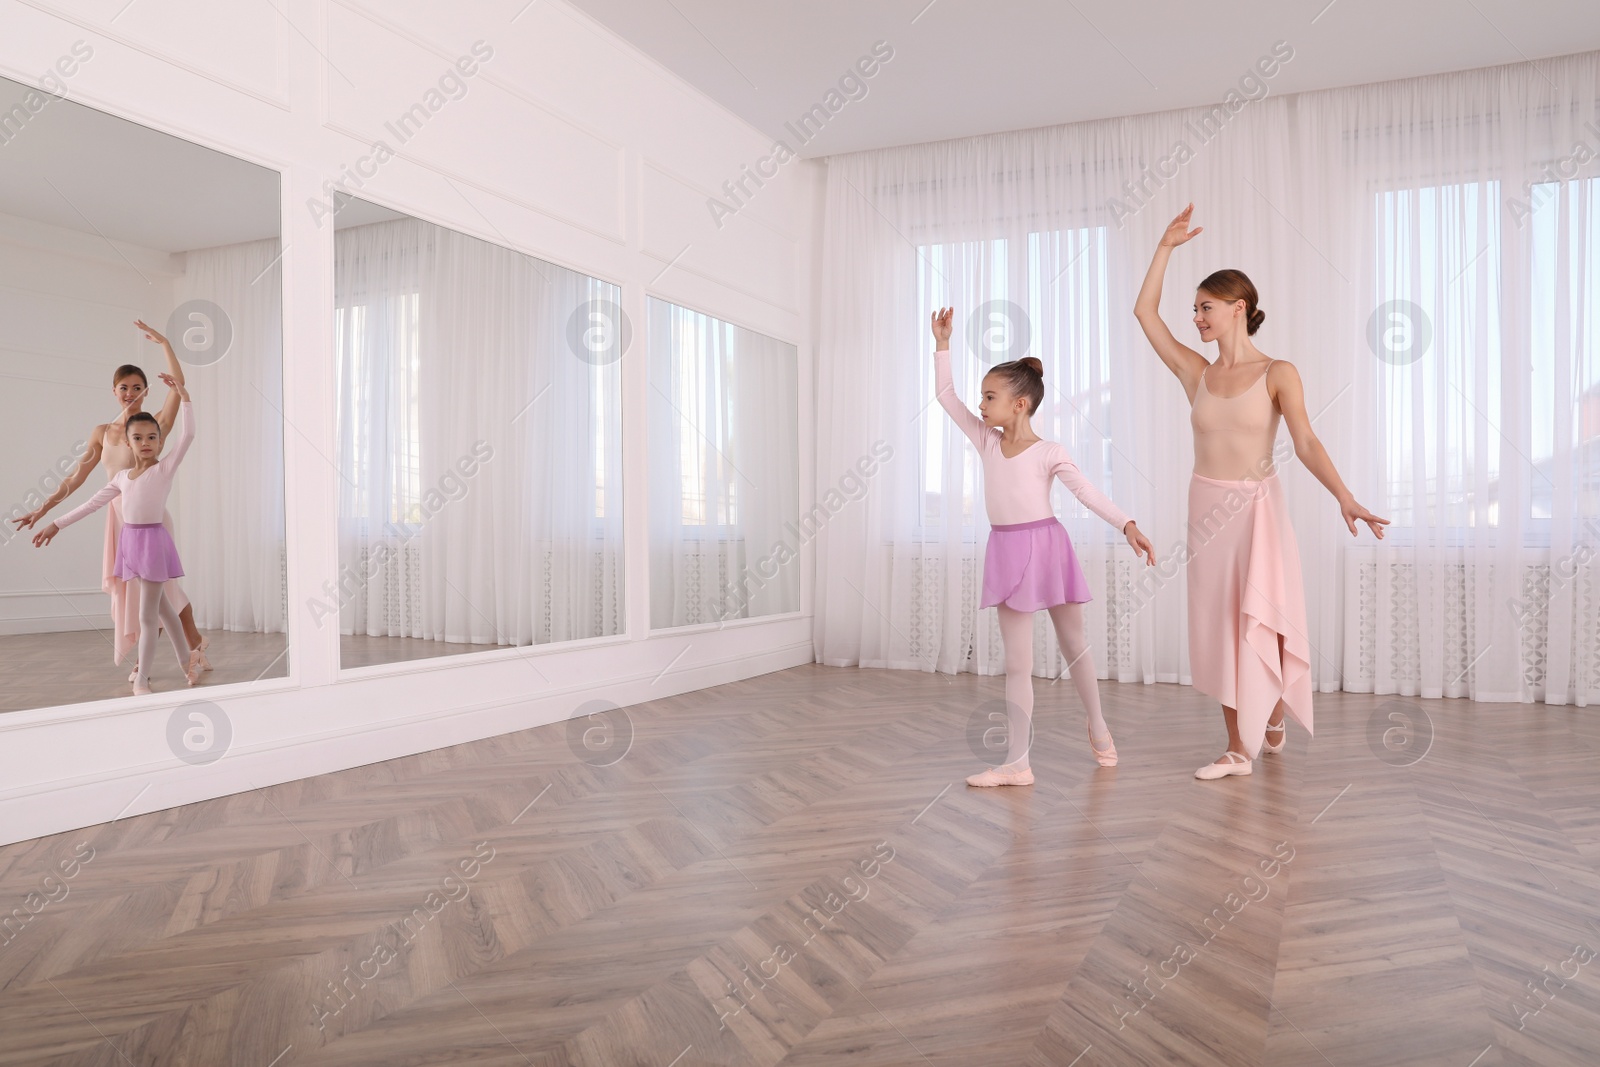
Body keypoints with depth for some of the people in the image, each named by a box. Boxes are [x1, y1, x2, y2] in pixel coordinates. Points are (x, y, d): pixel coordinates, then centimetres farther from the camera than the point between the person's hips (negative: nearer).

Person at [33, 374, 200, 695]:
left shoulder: (164, 468, -5)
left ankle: (141, 680, 5)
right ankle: (185, 662, 25)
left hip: (153, 541, -6)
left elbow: (187, 434, -16)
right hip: (130, 542, 6)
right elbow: (92, 503, 18)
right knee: (159, 607, 14)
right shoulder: (122, 477, 11)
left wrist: (184, 396, -21)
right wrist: (57, 524, 18)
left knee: (147, 615, -1)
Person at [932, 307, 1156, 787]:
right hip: (1007, 554, 4)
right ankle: (1017, 762, 6)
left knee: (1074, 645, 15)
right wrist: (942, 344, 3)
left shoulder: (1049, 453, -9)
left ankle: (1097, 726, 37)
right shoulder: (987, 441, 4)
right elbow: (946, 395, 6)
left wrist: (1128, 526, -25)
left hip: (1046, 546, -3)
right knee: (1017, 663, 4)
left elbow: (1088, 491, -13)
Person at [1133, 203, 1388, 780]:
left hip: (1257, 509, -4)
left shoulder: (1278, 374, -3)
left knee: (1261, 620, -7)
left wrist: (1345, 498, -27)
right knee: (1220, 626, 6)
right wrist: (1167, 245, 5)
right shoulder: (1197, 373, 6)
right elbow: (1144, 311, 6)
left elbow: (1306, 443, -13)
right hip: (1207, 509, 4)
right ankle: (1238, 749, 16)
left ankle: (1274, 716, 21)